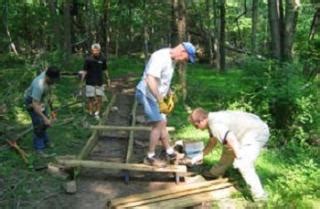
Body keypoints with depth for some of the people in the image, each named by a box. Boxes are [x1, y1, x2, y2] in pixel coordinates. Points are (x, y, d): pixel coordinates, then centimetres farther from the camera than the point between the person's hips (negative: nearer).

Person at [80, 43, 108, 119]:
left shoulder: (103, 59, -1)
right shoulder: (88, 59, -9)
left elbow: (105, 70, 9)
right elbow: (85, 71, -6)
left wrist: (108, 79, 9)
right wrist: (82, 81, -8)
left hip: (100, 82, 2)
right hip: (90, 83, -2)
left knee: (99, 98, 4)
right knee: (90, 98, 3)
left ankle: (97, 113, 17)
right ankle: (90, 114, 14)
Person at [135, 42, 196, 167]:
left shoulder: (172, 60, 7)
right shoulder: (160, 57, -23)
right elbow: (150, 80, -32)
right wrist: (161, 102, -34)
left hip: (155, 96, 10)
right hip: (147, 94, -10)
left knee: (162, 123, 15)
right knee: (158, 124, -11)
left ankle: (170, 153, 26)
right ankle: (150, 157, -1)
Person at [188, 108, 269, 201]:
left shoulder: (215, 124, -24)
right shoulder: (212, 120, 9)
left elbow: (232, 140, -33)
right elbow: (212, 141, 22)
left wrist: (240, 158, -24)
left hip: (257, 132, -11)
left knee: (243, 164, -19)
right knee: (229, 150, 25)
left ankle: (259, 195, -12)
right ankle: (215, 173, 42)